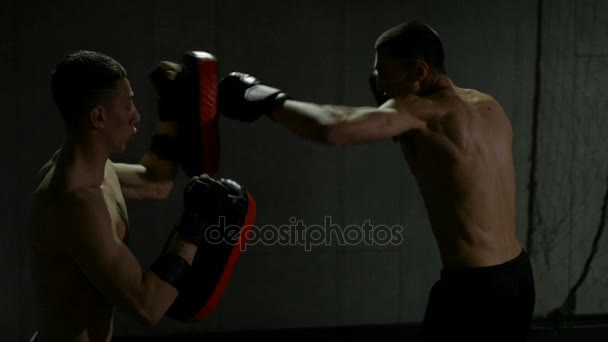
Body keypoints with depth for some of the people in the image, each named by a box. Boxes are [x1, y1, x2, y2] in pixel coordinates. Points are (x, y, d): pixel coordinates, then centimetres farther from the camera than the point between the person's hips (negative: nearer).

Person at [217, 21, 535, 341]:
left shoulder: (424, 111, -16)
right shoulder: (490, 107, 9)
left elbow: (332, 129, -29)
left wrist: (268, 99, -14)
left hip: (473, 289, -9)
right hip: (517, 278, 9)